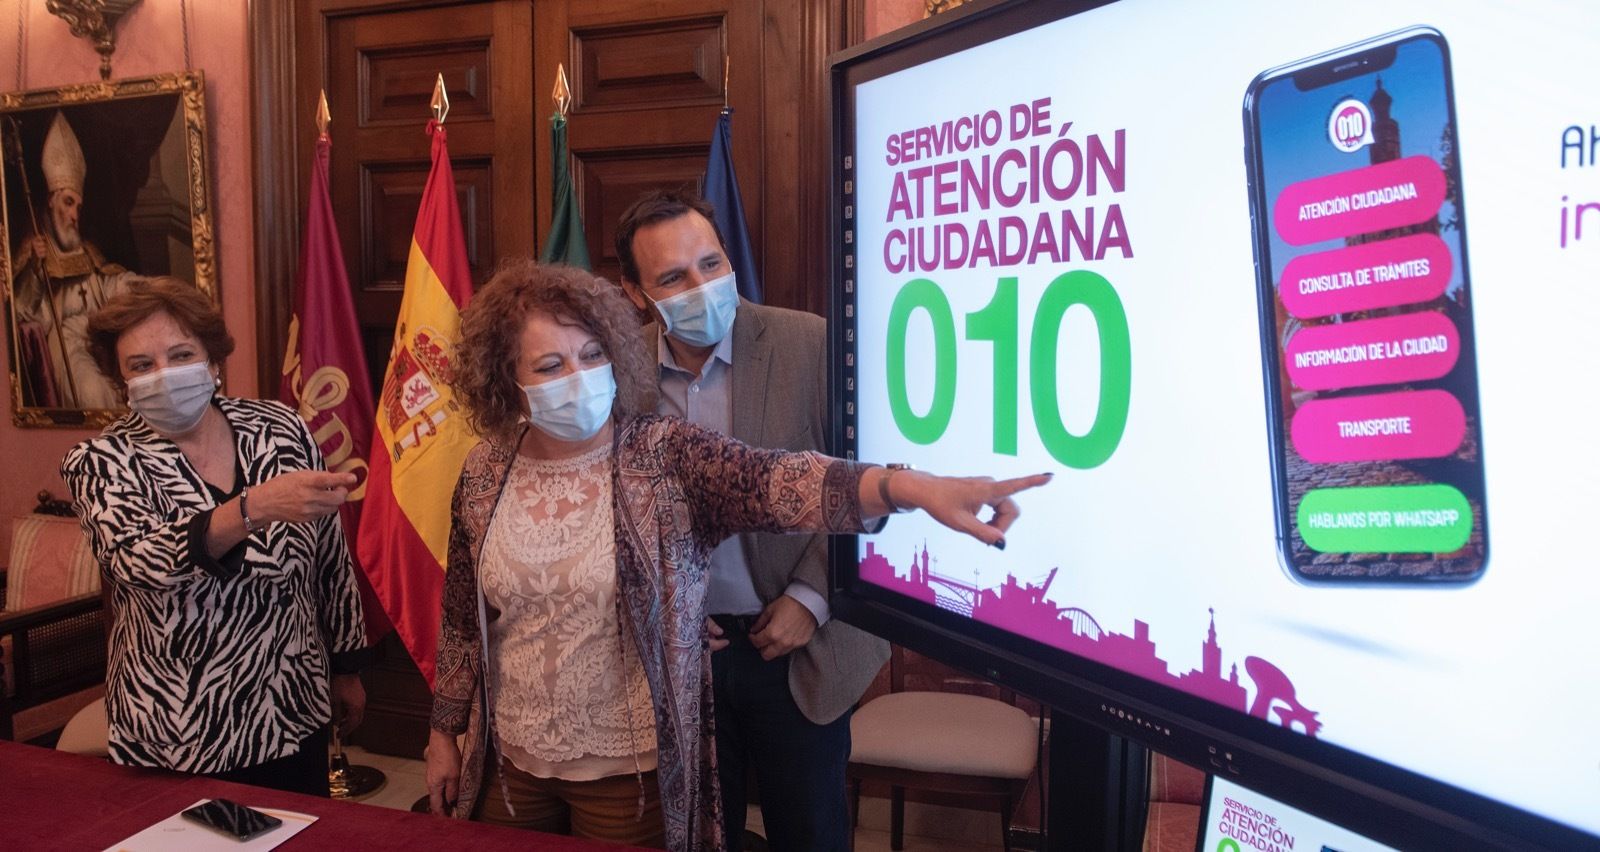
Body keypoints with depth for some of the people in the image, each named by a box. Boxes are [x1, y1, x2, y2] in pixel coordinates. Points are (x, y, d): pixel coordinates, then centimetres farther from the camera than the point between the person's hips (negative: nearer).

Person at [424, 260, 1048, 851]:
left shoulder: (665, 457, -15)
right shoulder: (485, 475, -3)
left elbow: (778, 482, -33)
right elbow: (462, 619, 7)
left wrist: (917, 487, -49)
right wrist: (444, 734, 12)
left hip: (631, 772, -3)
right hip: (509, 763, 3)